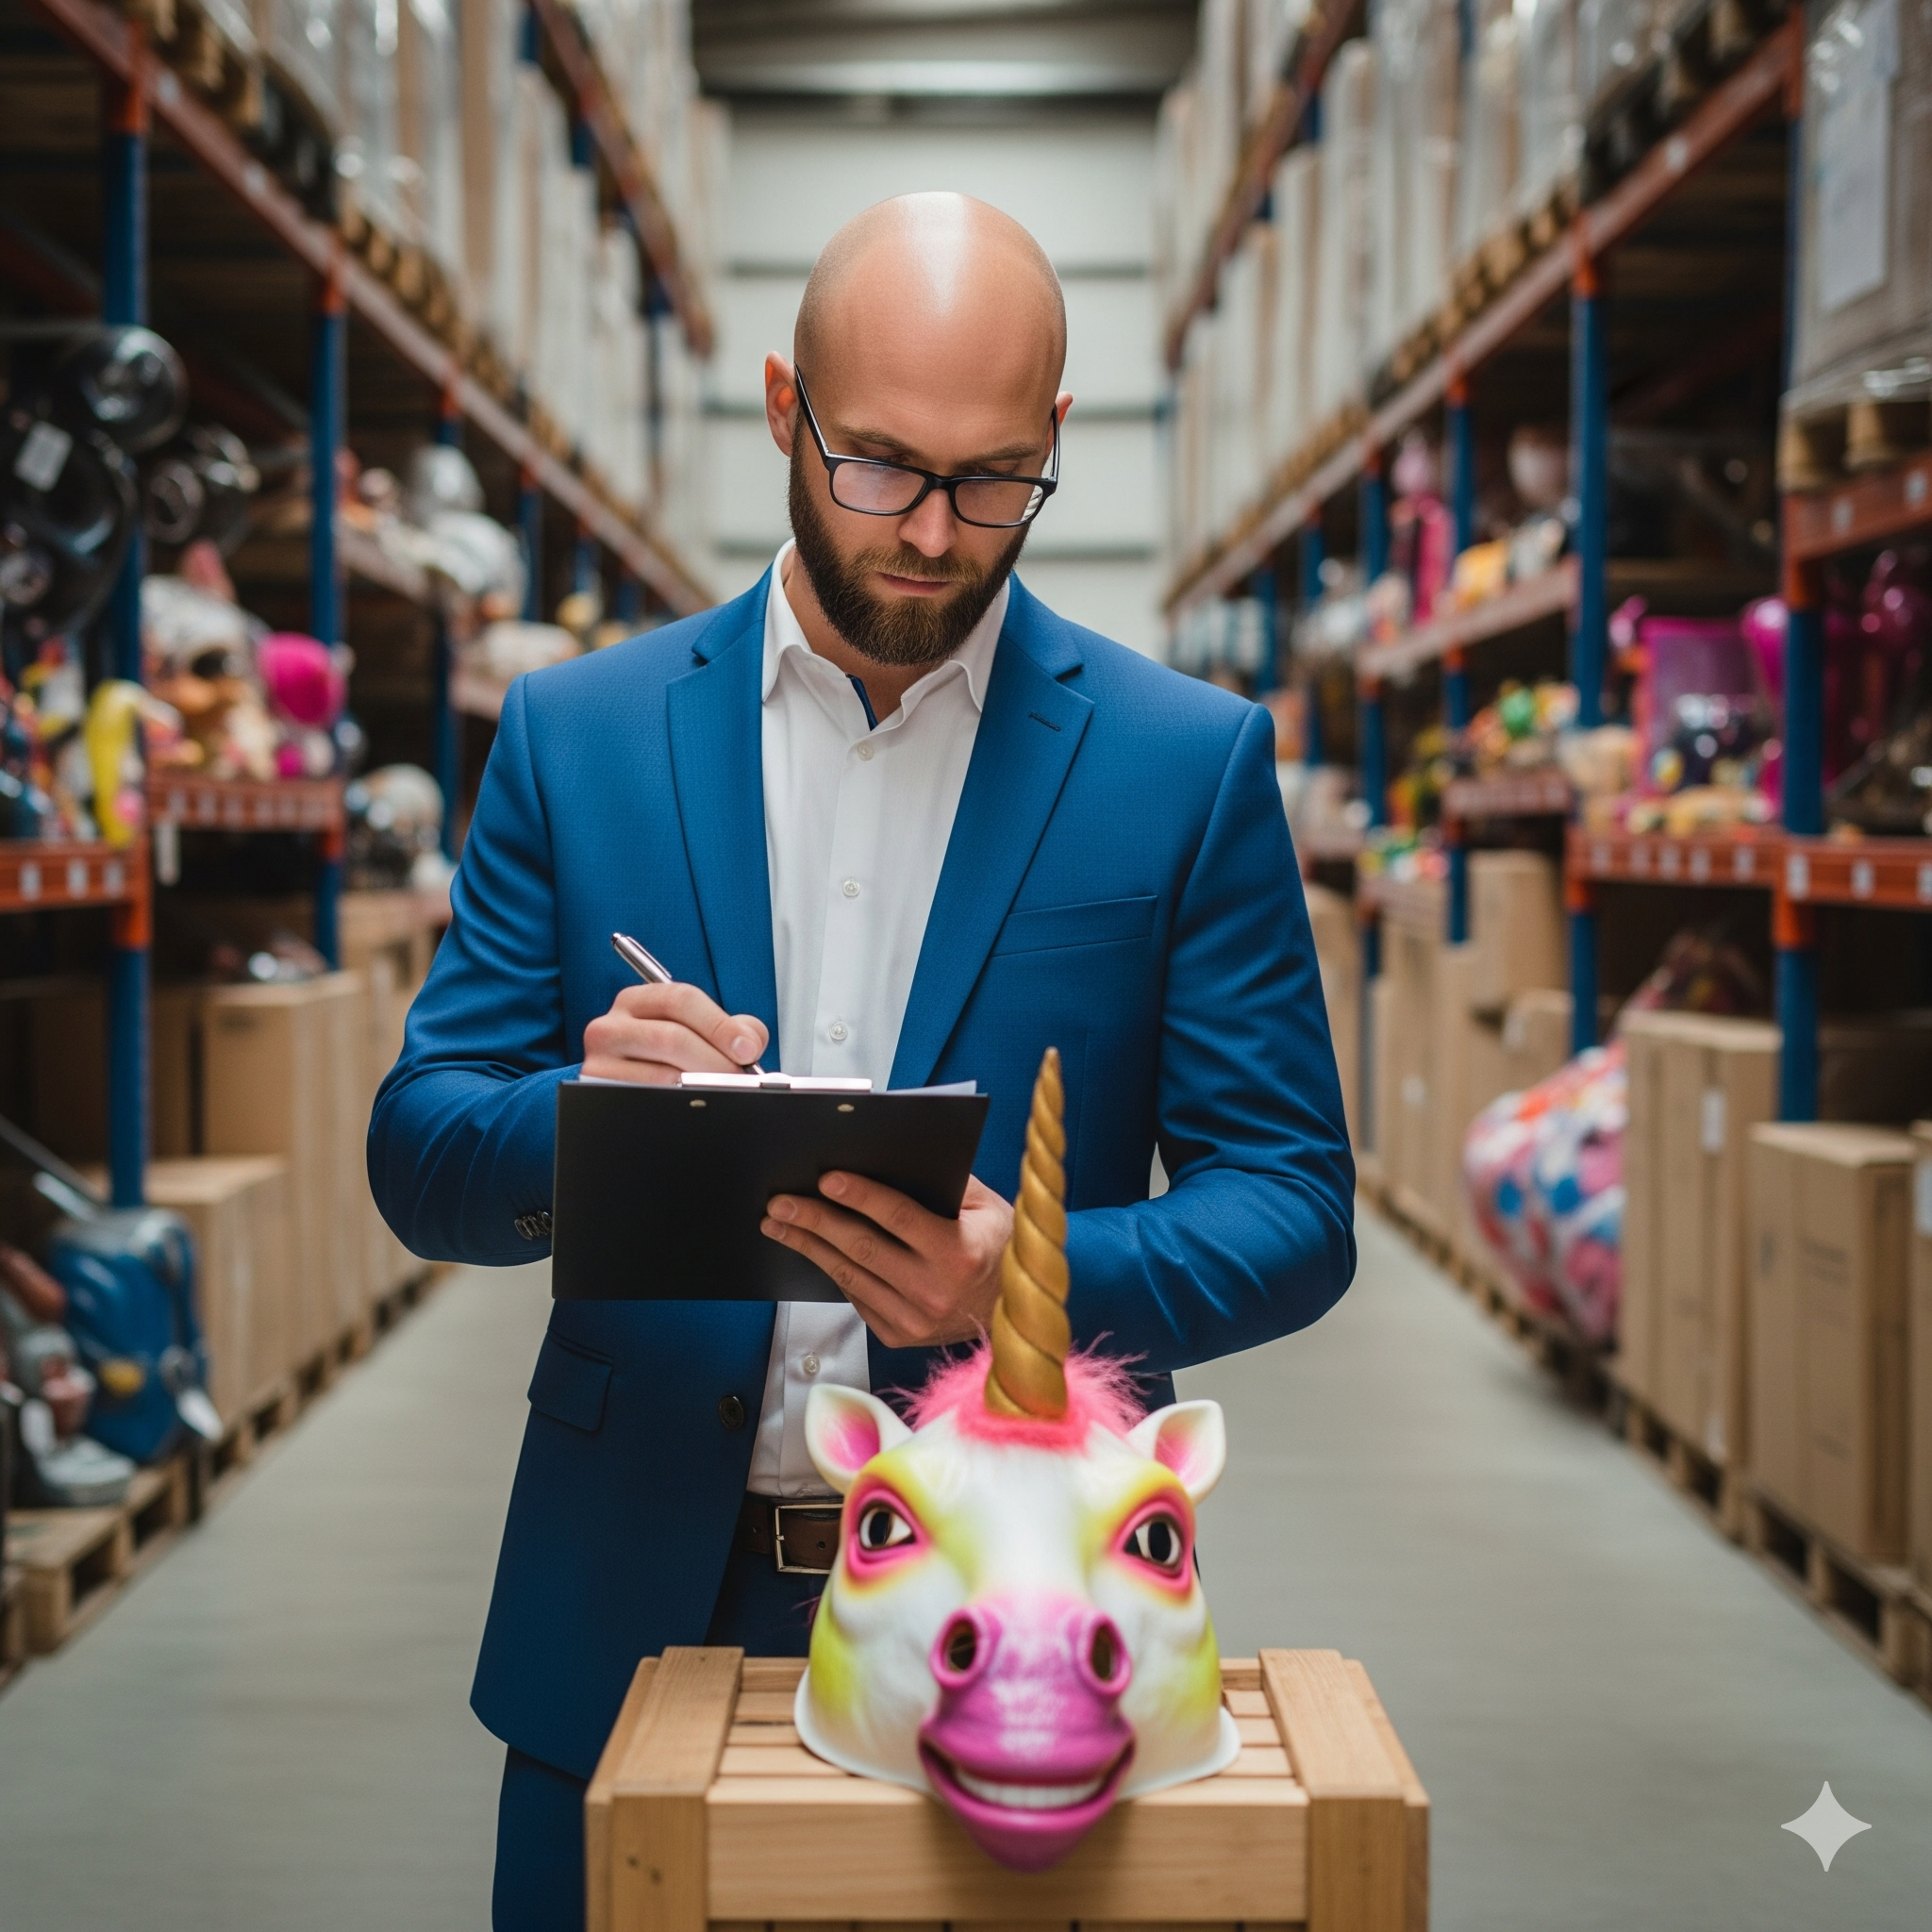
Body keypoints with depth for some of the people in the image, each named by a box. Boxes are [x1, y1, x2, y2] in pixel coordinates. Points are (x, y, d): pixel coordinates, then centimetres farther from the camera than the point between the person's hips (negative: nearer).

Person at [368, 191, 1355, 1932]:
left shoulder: (1190, 763, -2)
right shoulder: (578, 735, 2)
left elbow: (1294, 1205, -3)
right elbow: (421, 1160, 1)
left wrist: (1037, 1279, -23)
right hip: (634, 1613, 2)